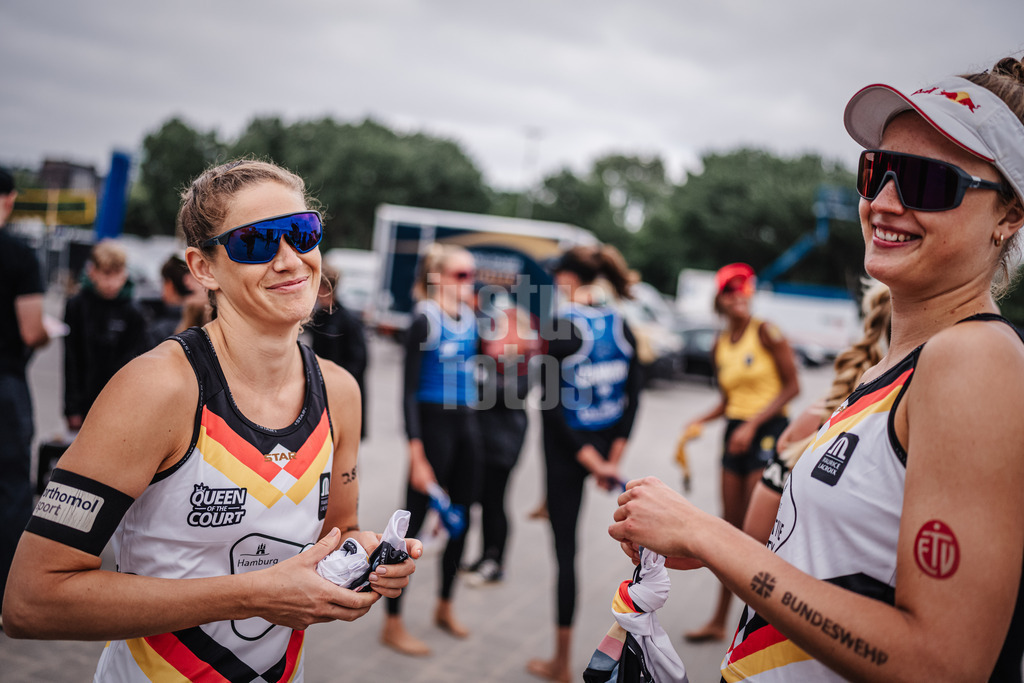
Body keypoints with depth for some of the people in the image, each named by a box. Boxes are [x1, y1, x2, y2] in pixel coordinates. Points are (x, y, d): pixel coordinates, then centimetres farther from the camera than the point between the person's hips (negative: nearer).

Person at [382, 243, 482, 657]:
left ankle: (445, 607, 33)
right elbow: (409, 390, -15)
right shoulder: (426, 321, -13)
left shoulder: (469, 317, 8)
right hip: (433, 424, -8)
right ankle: (393, 623, 12)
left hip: (466, 424, 8)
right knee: (414, 522, 0)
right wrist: (417, 456, -19)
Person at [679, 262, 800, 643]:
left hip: (768, 430, -6)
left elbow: (792, 386, -10)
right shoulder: (720, 346, 10)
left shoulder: (766, 333, -8)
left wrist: (753, 424, -15)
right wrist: (700, 422, 1)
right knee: (731, 525, 9)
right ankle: (719, 621, 18)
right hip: (735, 432, 6)